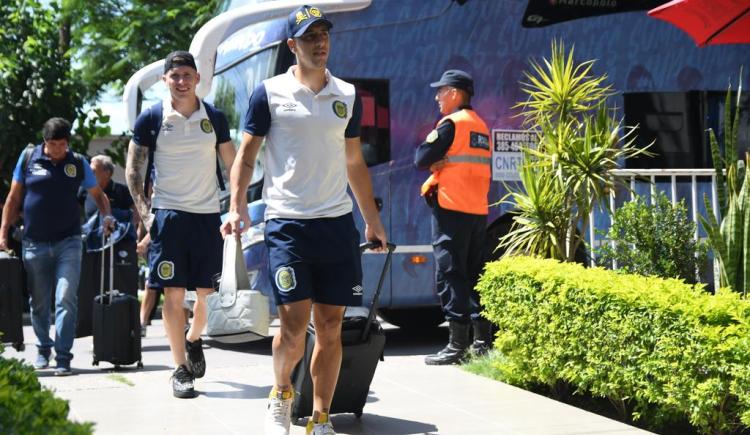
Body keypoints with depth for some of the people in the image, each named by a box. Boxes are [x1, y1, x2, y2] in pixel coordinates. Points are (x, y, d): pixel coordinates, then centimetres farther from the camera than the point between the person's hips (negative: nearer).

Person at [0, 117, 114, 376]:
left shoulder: (78, 163, 5)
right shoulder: (28, 158, 3)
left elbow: (98, 194, 15)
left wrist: (107, 216, -4)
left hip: (68, 243, -1)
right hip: (34, 244, 1)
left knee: (66, 299, -11)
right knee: (39, 302, 10)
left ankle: (63, 357, -9)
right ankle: (43, 349, 30)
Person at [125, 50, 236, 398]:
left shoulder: (214, 118, 6)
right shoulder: (151, 119, -1)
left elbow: (232, 165, 12)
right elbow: (133, 168, 3)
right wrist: (144, 211, -6)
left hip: (207, 213, 2)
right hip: (168, 214, -2)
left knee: (206, 291, 6)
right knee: (173, 293, -5)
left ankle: (193, 339, 36)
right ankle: (181, 369, 1)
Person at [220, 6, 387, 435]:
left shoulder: (348, 96, 11)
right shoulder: (270, 93, 1)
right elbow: (246, 155, 2)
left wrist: (373, 218, 17)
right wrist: (237, 206, -11)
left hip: (338, 222, 4)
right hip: (287, 222, -3)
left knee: (330, 326, 3)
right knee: (294, 323, -10)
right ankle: (281, 393, 19)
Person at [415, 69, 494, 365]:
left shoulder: (452, 123, -10)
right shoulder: (480, 126, 17)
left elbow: (421, 159, -11)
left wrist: (435, 160, 9)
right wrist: (443, 161, 6)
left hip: (452, 209, -8)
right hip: (478, 210, 8)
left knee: (449, 274, -7)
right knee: (474, 273, 13)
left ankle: (457, 345, -10)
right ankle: (483, 342, 14)